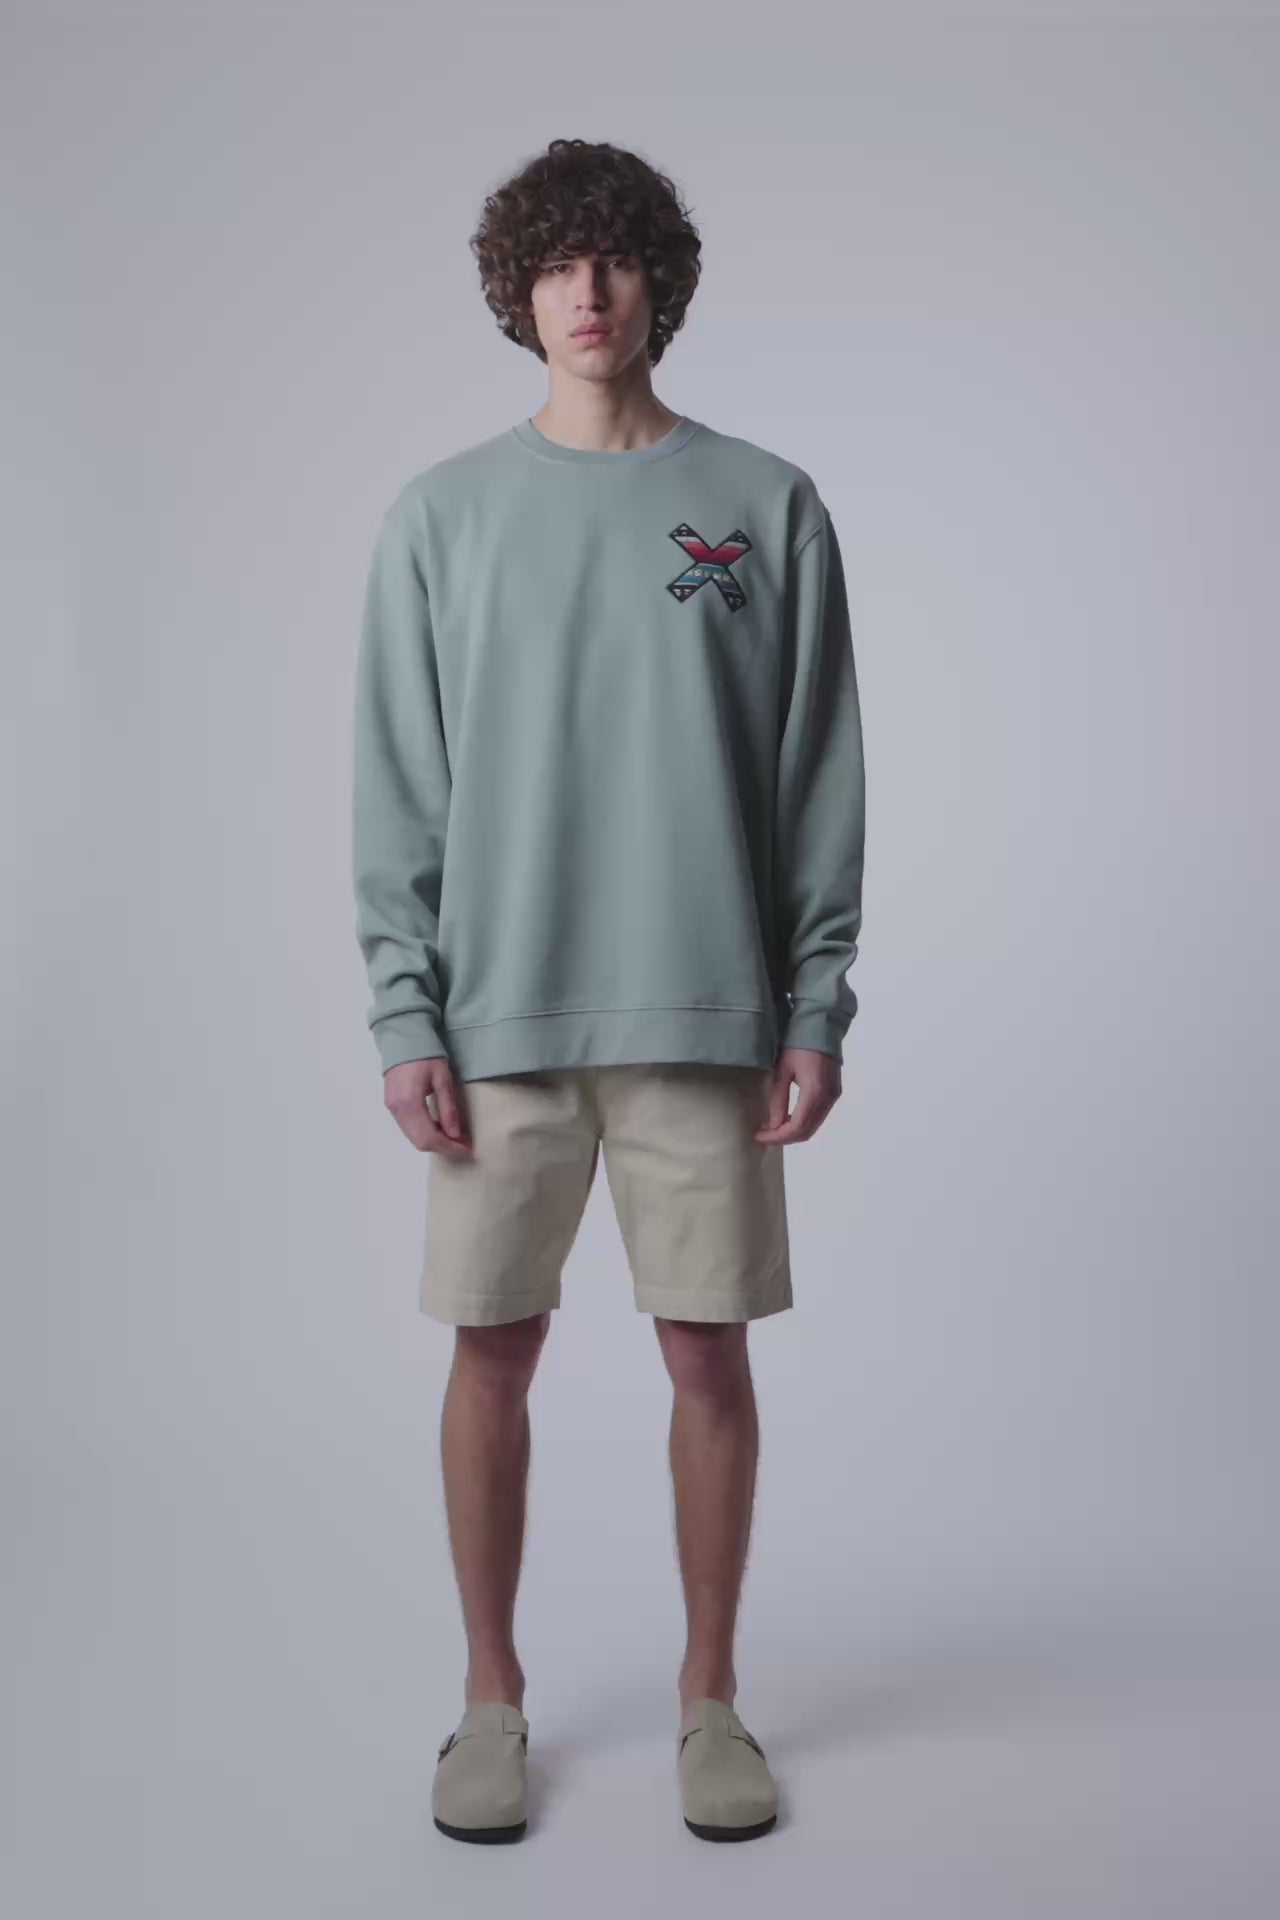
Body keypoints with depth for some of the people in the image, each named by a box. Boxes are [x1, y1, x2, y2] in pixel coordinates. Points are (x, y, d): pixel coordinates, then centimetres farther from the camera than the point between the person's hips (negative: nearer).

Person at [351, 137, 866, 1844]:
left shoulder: (768, 506, 5)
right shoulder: (441, 515, 7)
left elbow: (823, 778, 4)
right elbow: (399, 789, 4)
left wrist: (819, 1007, -2)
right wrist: (404, 1014, -3)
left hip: (707, 1014, 0)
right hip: (501, 1015, 1)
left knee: (710, 1350, 6)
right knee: (494, 1349, 6)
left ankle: (711, 1697, 24)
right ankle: (493, 1699, 25)